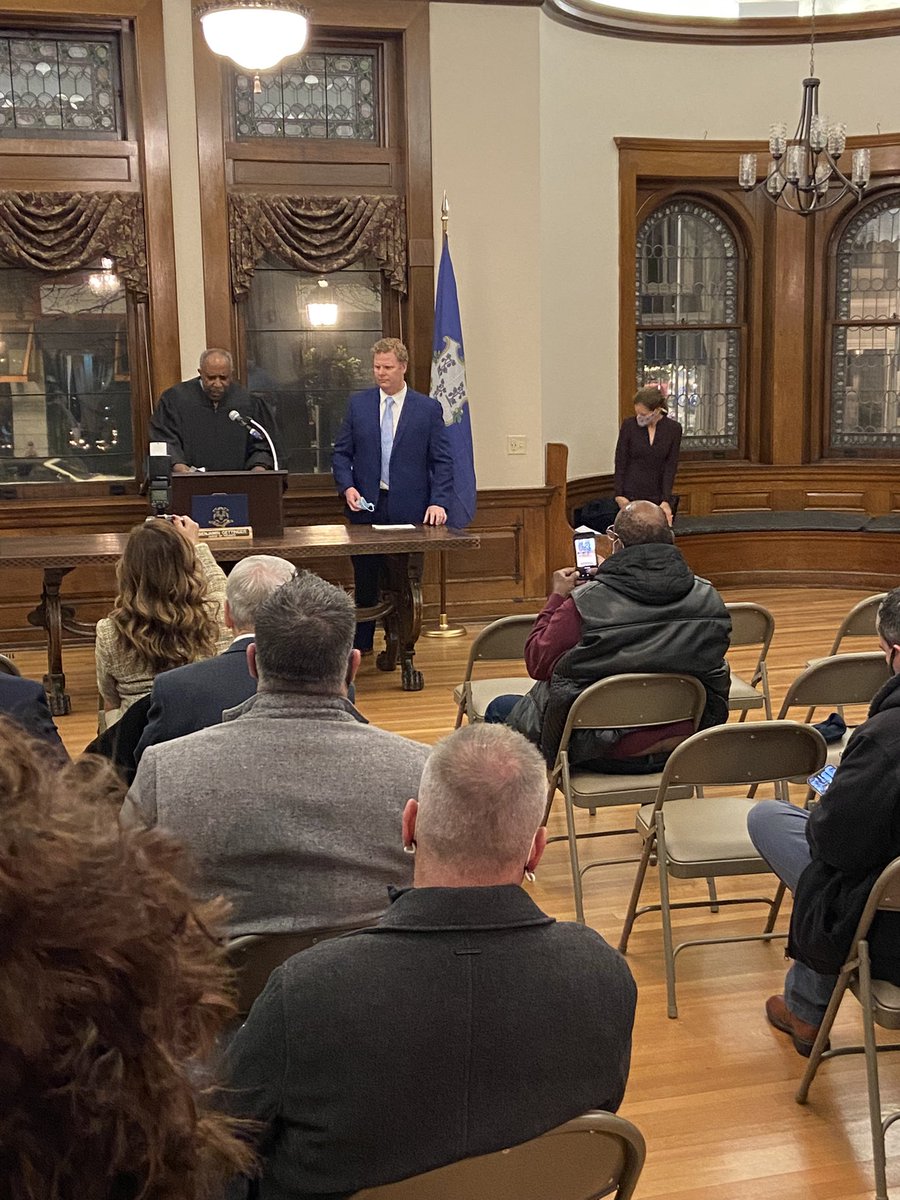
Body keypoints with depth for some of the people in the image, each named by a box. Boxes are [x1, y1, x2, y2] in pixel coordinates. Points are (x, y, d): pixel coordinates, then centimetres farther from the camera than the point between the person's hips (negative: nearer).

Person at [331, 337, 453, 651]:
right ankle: (360, 646, 18)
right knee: (365, 581, 7)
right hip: (366, 507, 1)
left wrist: (438, 502, -11)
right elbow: (341, 453, 10)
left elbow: (442, 461, 1)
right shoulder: (357, 404, 8)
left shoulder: (428, 408, 3)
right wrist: (347, 487, -7)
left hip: (409, 511, -1)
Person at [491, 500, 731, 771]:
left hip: (606, 753, -6)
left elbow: (538, 663, -11)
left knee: (499, 709, 20)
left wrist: (557, 597, 2)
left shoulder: (585, 604, -23)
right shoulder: (709, 598, -9)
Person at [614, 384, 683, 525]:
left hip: (658, 498, 1)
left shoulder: (673, 429, -4)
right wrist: (619, 495, -13)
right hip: (630, 496, -1)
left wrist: (666, 501, -15)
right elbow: (620, 463, -3)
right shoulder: (629, 425, -6)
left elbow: (671, 467, -6)